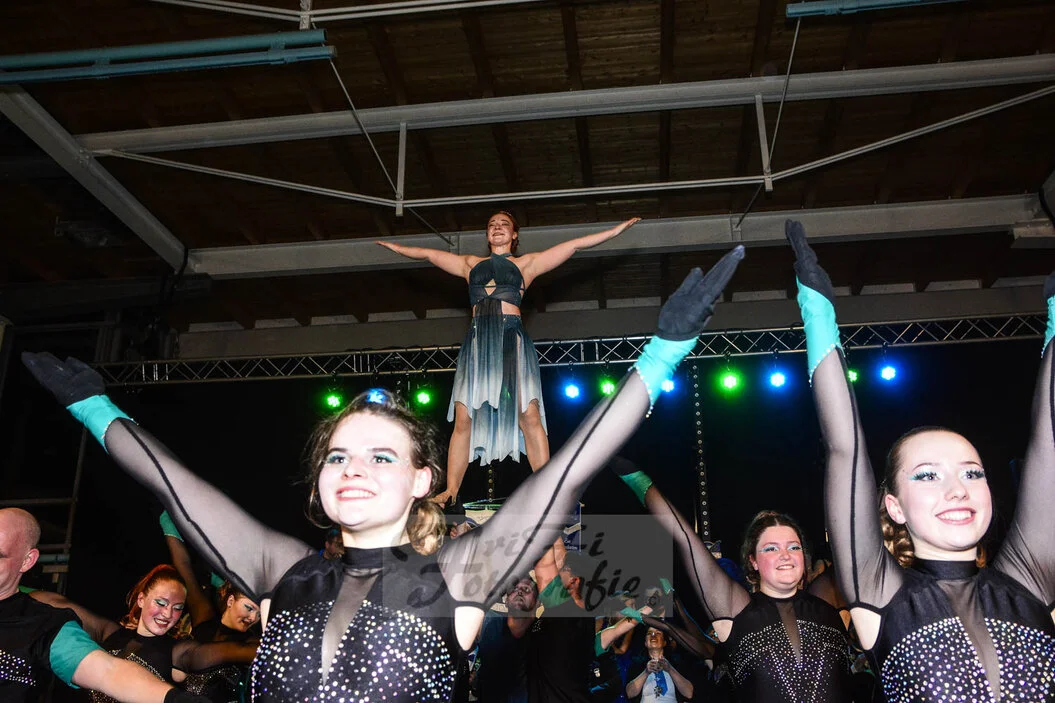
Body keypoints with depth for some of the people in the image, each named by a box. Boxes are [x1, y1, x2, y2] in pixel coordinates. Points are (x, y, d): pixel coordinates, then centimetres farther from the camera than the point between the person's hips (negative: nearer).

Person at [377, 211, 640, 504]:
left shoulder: (526, 263, 19)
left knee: (528, 415, -15)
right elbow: (429, 254, 37)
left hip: (512, 337, -2)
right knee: (464, 418, -8)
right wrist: (400, 248, 43)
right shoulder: (471, 263, 26)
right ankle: (450, 491, -6)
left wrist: (615, 230, 18)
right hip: (477, 339, 2)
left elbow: (574, 245, 18)